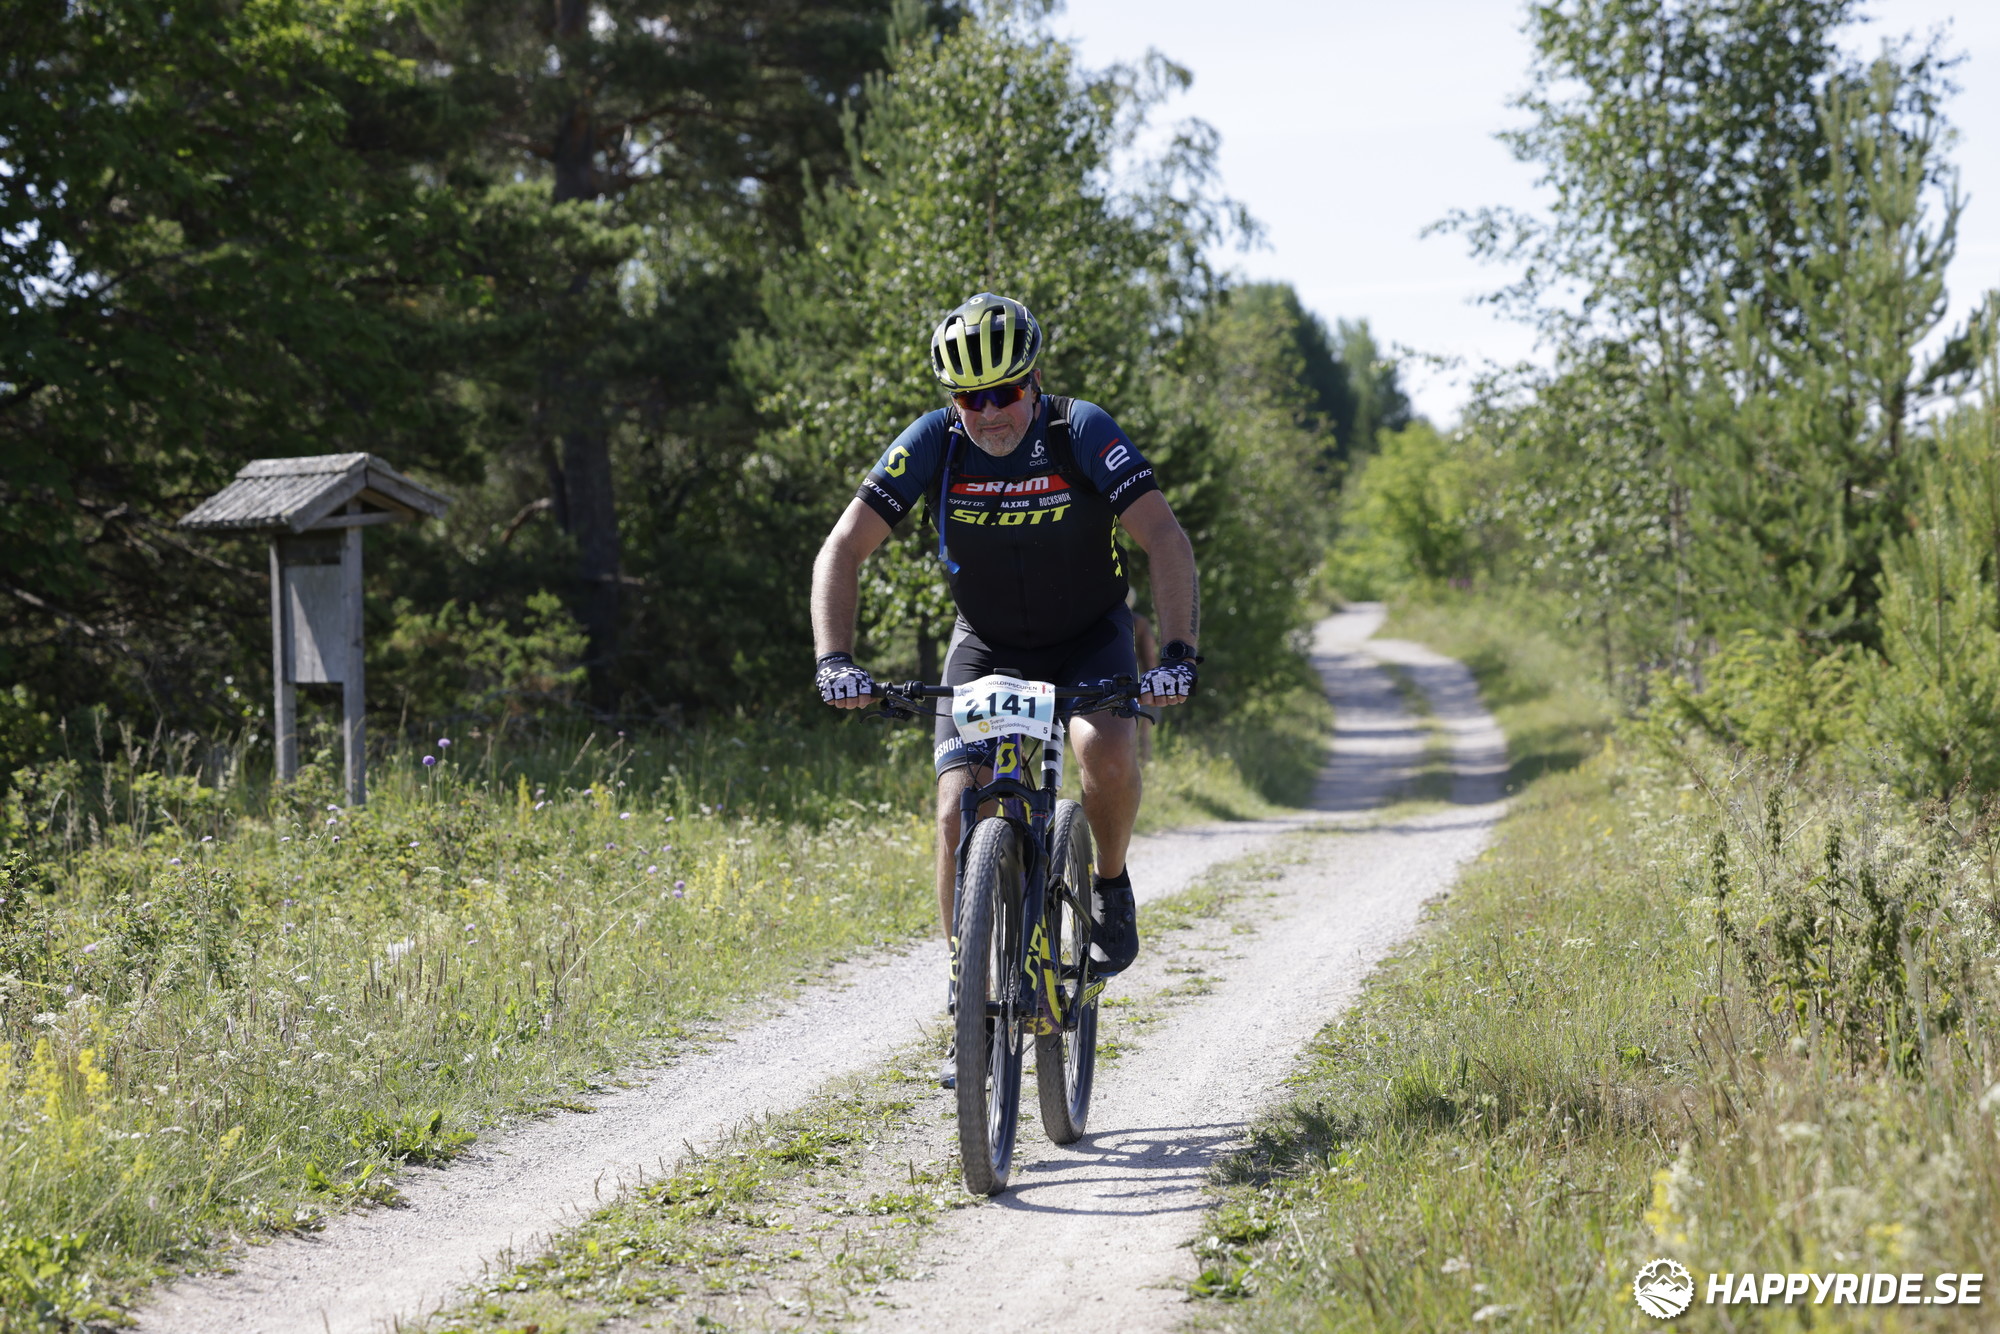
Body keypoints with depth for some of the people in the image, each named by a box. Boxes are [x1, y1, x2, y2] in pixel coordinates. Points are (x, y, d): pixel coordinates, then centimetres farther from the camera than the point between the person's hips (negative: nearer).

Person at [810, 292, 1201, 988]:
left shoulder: (1082, 432, -23)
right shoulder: (932, 442, -18)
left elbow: (1166, 541, -30)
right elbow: (842, 550, -19)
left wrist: (1177, 657, -43)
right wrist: (834, 661, -33)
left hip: (1088, 637, -2)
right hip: (987, 645, 2)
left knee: (1109, 754, -31)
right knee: (960, 813, -15)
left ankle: (1111, 887, -1)